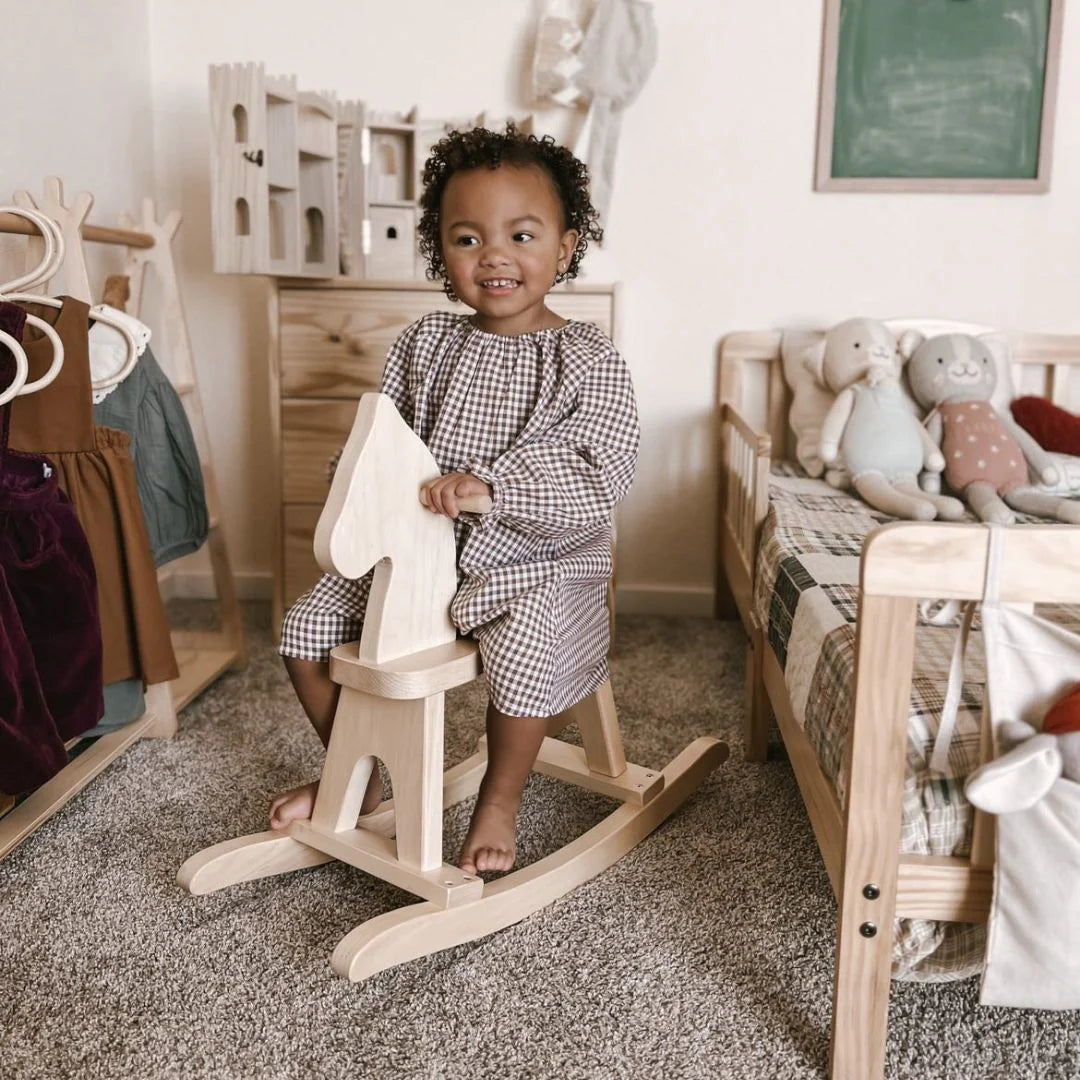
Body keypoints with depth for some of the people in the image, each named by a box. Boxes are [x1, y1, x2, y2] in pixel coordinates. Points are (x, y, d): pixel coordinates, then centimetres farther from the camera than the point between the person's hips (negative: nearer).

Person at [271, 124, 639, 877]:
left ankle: (502, 799, -3)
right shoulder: (425, 344, 5)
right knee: (309, 627, 0)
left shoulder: (590, 361, -8)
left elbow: (602, 475, -19)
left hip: (536, 560, -5)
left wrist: (491, 486, -30)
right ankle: (358, 781, 22)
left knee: (524, 648, -34)